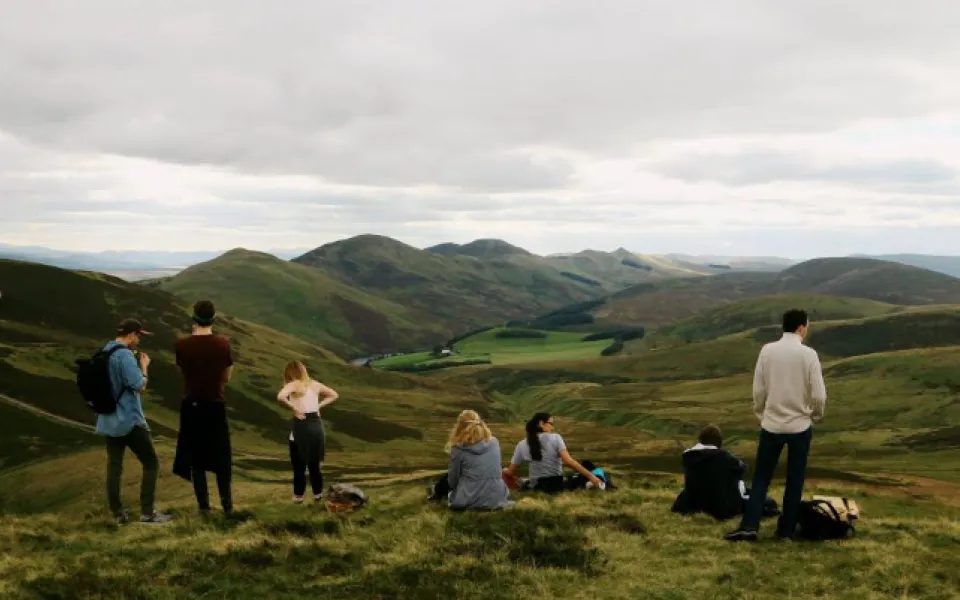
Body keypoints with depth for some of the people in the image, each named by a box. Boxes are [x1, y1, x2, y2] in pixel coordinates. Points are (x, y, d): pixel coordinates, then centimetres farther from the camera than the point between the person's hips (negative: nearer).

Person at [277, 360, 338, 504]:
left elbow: (280, 397, -26)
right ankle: (318, 494, 22)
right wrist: (319, 405, 12)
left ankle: (299, 496, 10)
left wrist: (294, 408, -13)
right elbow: (334, 395, 21)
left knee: (299, 465, 6)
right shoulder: (315, 385, 10)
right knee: (315, 464, 16)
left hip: (301, 426, -5)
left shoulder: (293, 385, -6)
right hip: (317, 425, 5)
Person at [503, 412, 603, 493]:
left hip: (537, 488, 2)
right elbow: (568, 461, -18)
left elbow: (510, 472, 2)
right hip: (558, 484, -2)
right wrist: (590, 476, -18)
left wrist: (505, 471, 25)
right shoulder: (555, 438, -6)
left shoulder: (522, 445, 1)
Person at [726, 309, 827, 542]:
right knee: (794, 481, 11)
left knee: (761, 478, 8)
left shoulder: (767, 351, -4)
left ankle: (749, 526, -2)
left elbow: (758, 390, 0)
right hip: (800, 426, -2)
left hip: (772, 425, 2)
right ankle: (786, 529, 15)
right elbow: (818, 395, -8)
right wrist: (816, 415, 12)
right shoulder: (808, 354, -10)